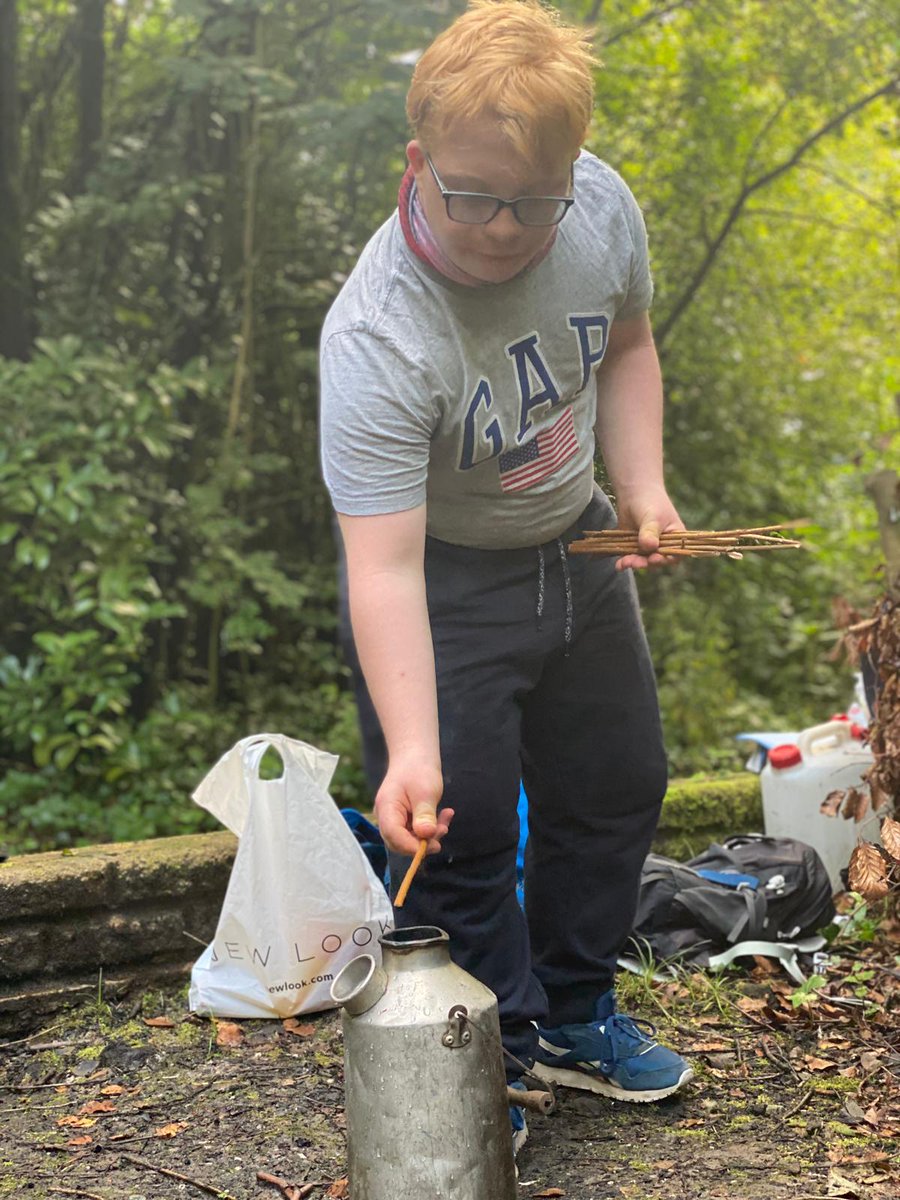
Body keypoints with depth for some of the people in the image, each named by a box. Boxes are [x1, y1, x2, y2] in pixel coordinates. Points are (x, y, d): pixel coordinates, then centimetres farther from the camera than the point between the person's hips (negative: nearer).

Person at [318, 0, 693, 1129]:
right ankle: (494, 1041, 19)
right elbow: (384, 569, -40)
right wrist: (413, 751, -49)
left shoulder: (603, 208, -18)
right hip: (443, 576, -6)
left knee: (617, 782, 15)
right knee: (460, 824, -7)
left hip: (574, 543, 7)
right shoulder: (377, 339, -36)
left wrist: (643, 486, -10)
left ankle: (575, 1013, 36)